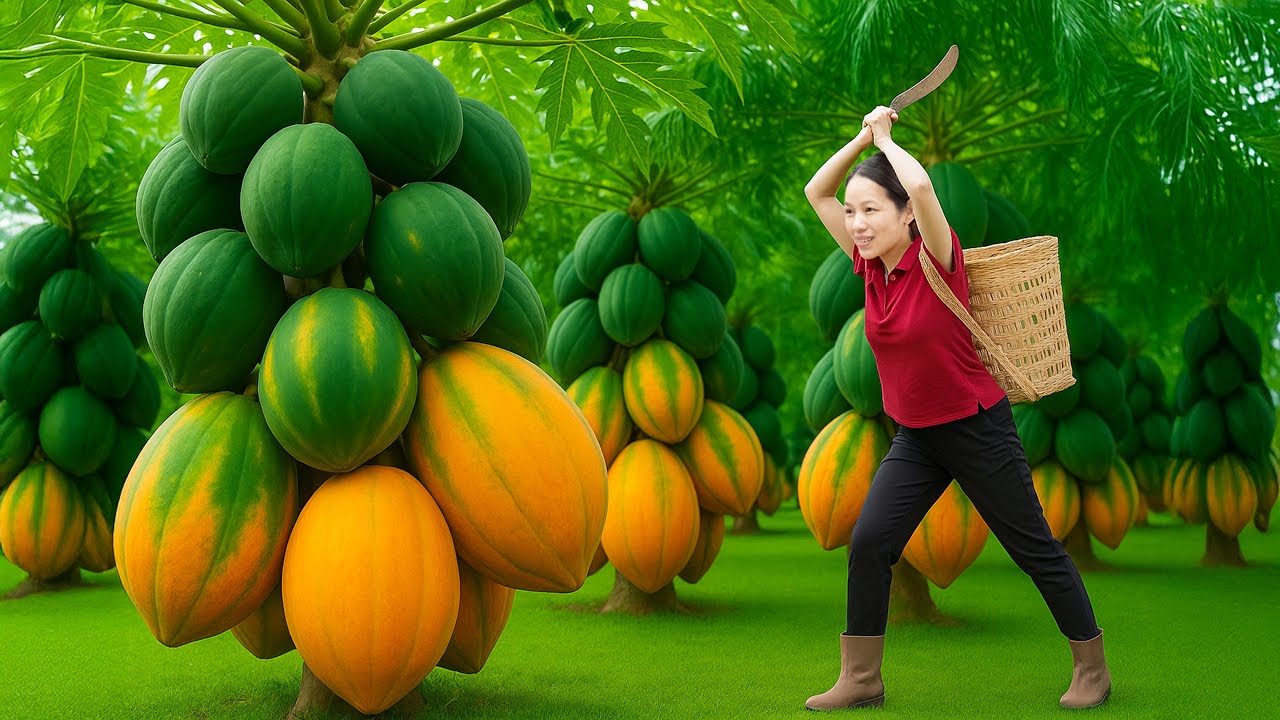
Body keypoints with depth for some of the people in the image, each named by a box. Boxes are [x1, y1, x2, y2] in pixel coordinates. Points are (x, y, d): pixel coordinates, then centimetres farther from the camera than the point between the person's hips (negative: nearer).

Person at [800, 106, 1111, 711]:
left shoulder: (936, 260, -19)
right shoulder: (871, 266, -1)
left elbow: (921, 187, -38)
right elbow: (816, 191, 4)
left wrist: (887, 139, -21)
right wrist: (865, 137, -6)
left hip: (976, 428, -6)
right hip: (915, 436, 6)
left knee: (1034, 548, 6)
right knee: (868, 542, -5)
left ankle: (1092, 668, 23)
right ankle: (861, 679, 8)